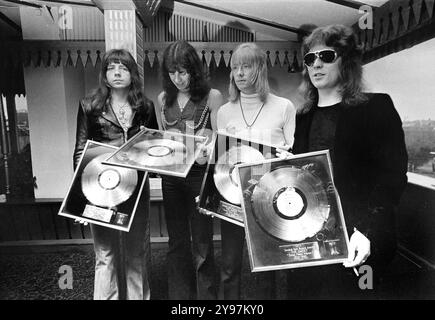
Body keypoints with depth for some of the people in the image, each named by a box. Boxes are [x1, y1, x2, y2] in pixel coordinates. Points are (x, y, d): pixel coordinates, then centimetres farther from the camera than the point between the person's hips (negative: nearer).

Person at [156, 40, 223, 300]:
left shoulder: (212, 96, -5)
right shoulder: (164, 98, 9)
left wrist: (188, 139, -20)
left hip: (200, 174, -4)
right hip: (171, 176, 5)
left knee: (202, 244, 6)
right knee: (177, 242, 14)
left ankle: (206, 295, 24)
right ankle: (179, 295, 31)